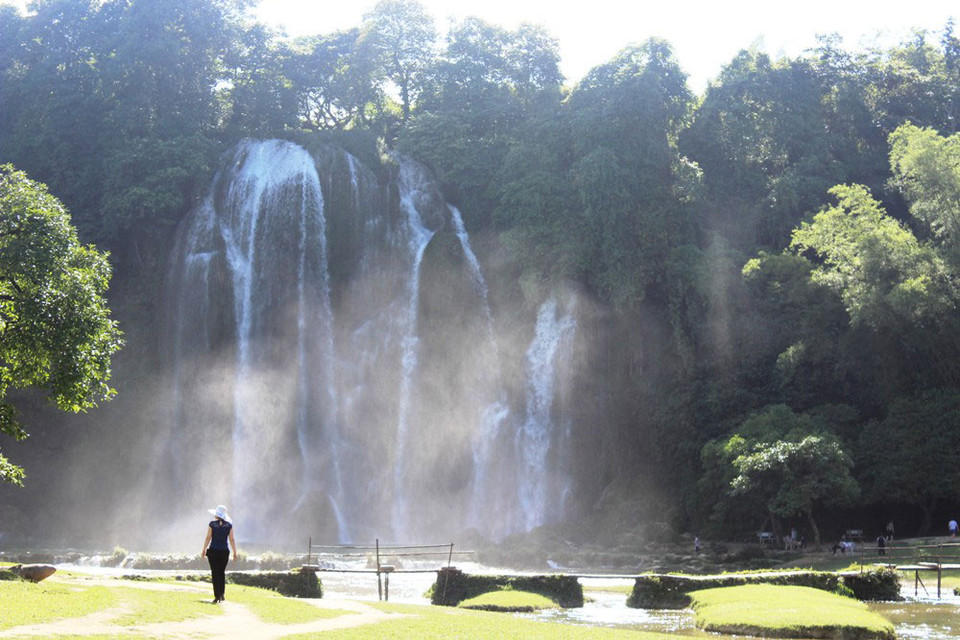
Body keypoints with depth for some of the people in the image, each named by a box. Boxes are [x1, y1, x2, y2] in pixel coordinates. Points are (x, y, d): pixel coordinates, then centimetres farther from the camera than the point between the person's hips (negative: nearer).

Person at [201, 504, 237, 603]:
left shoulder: (212, 524, -5)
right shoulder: (229, 525, 1)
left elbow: (208, 538, -4)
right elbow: (232, 540, 1)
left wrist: (204, 550, 5)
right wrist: (235, 553, 7)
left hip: (213, 551, -2)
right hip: (224, 551, 2)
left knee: (215, 573, 1)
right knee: (222, 573, 17)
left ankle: (217, 596, -4)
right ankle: (221, 594, 16)